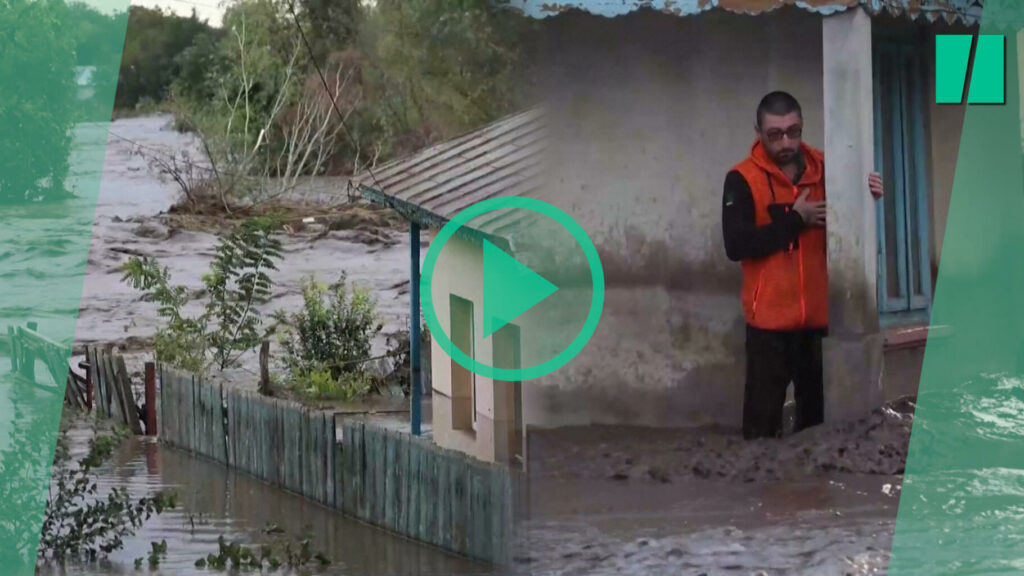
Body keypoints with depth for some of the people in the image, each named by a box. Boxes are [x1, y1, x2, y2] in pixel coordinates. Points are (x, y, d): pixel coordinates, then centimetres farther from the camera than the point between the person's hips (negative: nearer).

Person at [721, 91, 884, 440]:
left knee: (818, 411, 11)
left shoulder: (824, 169, 5)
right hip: (770, 318, -4)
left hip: (818, 314, 4)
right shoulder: (742, 179, -7)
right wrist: (795, 220, -14)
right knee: (764, 414, -3)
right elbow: (736, 246, -17)